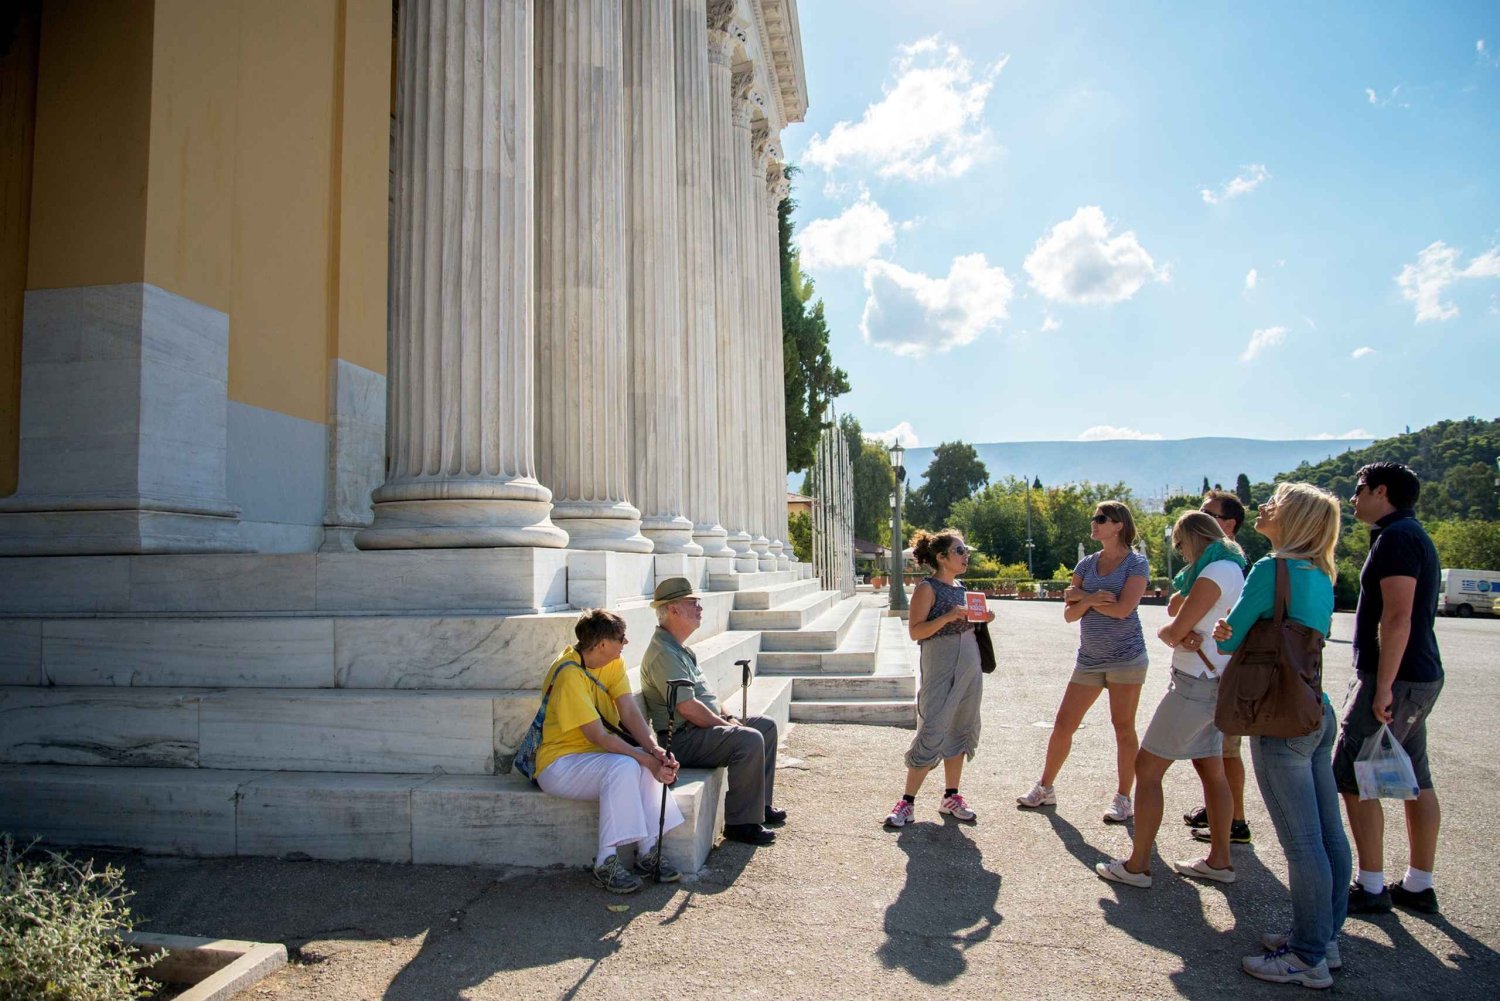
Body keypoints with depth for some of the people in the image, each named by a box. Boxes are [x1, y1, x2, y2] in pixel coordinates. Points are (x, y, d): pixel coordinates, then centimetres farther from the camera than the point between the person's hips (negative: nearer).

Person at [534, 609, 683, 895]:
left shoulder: (613, 664, 1)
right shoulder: (569, 675, -24)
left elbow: (631, 713, -9)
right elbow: (598, 736, -26)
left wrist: (654, 749, -26)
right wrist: (647, 759, -30)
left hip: (597, 753, 7)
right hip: (559, 762, -7)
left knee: (649, 760, -21)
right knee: (625, 766, -32)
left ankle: (649, 851, -15)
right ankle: (606, 863, -24)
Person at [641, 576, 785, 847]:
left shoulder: (680, 649, 17)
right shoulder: (663, 653, -19)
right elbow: (688, 708, -25)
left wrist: (728, 718, 8)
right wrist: (727, 725, -14)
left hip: (700, 728, 11)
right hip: (681, 740, -11)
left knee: (766, 725, 14)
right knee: (749, 739, -28)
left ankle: (760, 805, 20)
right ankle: (741, 823, -18)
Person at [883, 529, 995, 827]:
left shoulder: (960, 586, 12)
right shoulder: (927, 588, -10)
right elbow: (915, 631, -16)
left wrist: (981, 619, 4)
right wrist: (948, 617, -26)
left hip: (970, 668, 8)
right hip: (940, 670, -8)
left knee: (961, 731, 12)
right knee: (931, 735, -8)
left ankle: (951, 797, 23)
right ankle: (907, 802, 1)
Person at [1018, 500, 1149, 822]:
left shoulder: (1136, 563, -4)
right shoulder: (1087, 564, 10)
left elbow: (1122, 609, -17)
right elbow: (1070, 613, 6)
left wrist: (1082, 596, -7)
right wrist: (1090, 600, -14)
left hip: (1126, 657, -5)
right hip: (1089, 659, 5)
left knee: (1123, 728, 2)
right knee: (1063, 724, 6)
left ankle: (1123, 799, 15)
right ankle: (1044, 788, 18)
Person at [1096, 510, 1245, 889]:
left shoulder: (1215, 573, -19)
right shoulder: (1232, 569, 13)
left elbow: (1174, 631, -20)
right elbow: (1175, 608, 11)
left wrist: (1164, 632, 0)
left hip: (1197, 684, -10)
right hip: (1214, 682, 10)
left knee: (1147, 768, -3)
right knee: (1210, 769, 18)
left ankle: (1138, 865, 3)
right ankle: (1219, 860, 29)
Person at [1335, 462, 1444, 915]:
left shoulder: (1396, 537, -15)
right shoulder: (1415, 536, 17)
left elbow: (1397, 617, -23)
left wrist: (1383, 687, -24)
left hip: (1396, 678, -10)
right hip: (1421, 677, 10)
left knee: (1352, 780, -3)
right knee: (1416, 781, 13)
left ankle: (1371, 887, 3)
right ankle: (1419, 885, 21)